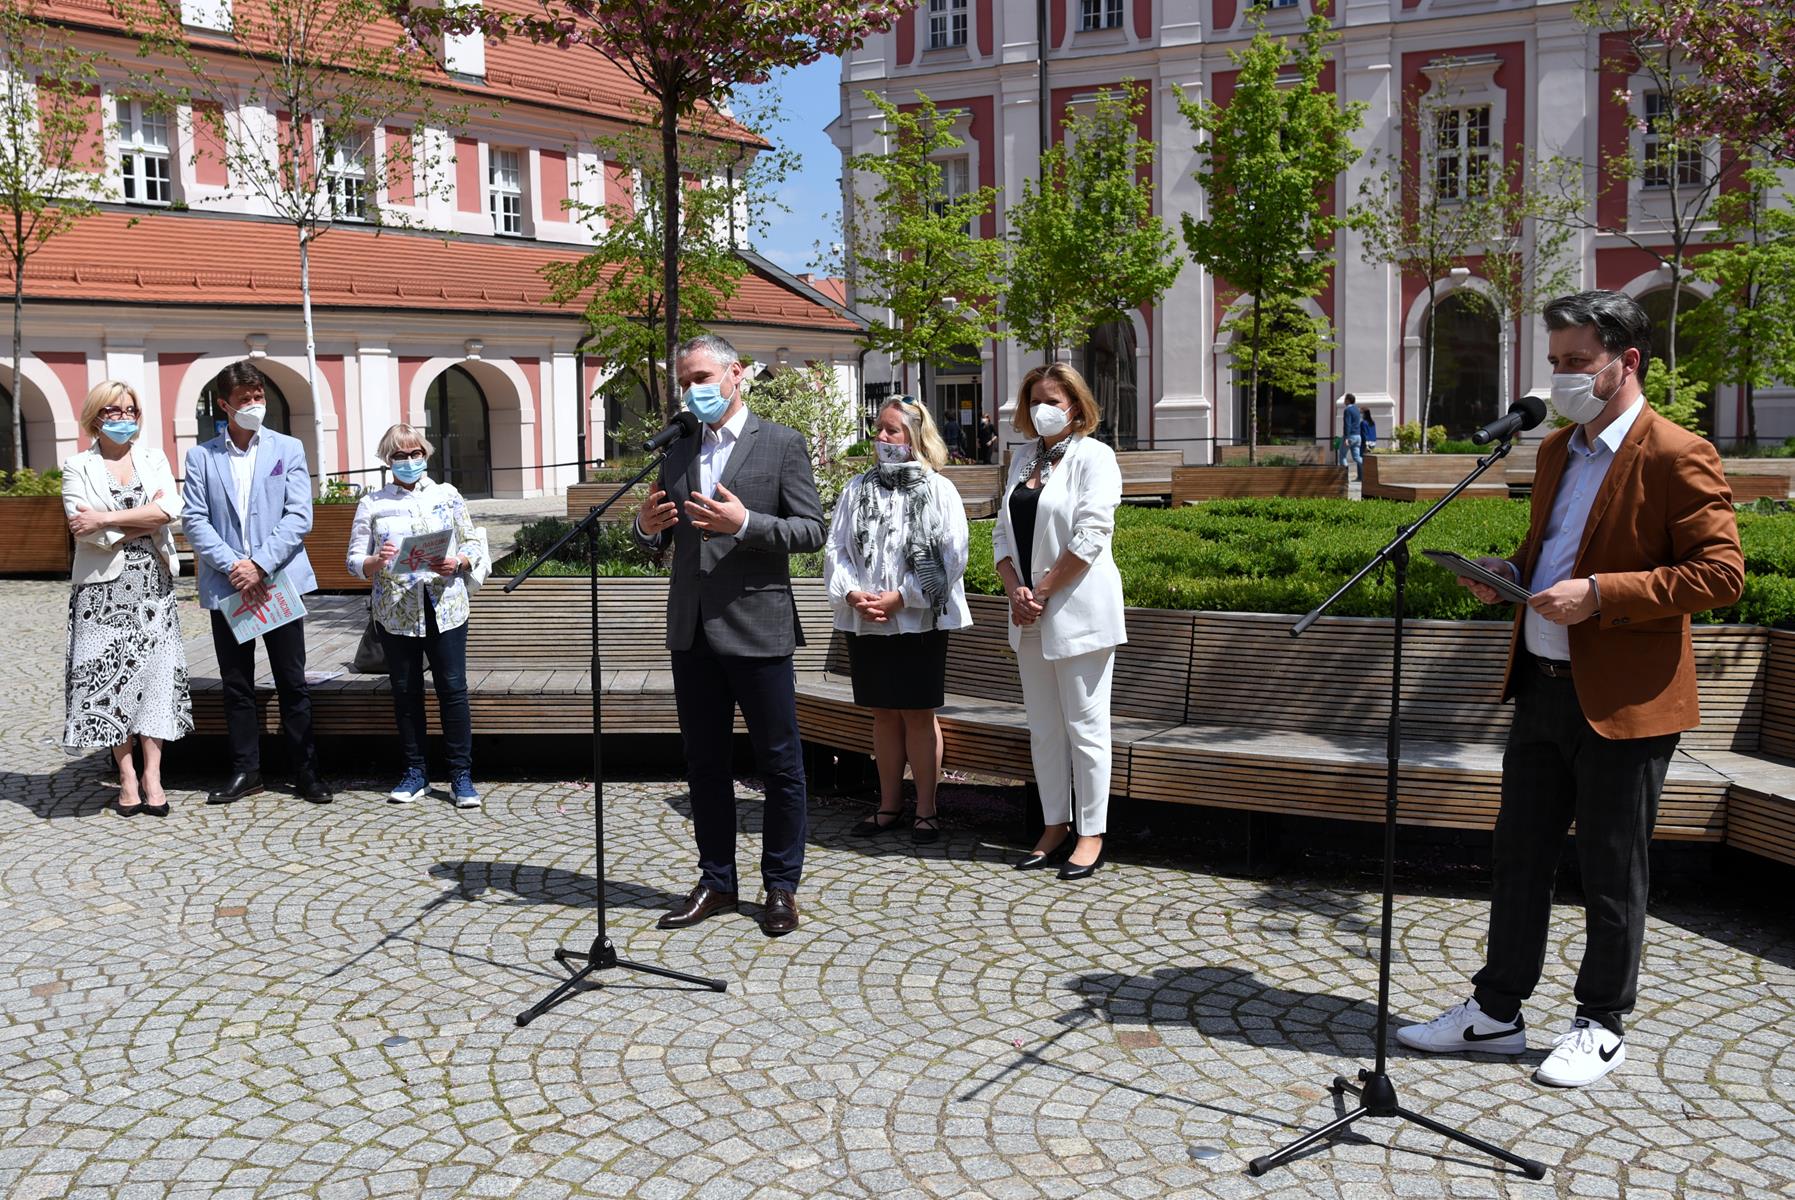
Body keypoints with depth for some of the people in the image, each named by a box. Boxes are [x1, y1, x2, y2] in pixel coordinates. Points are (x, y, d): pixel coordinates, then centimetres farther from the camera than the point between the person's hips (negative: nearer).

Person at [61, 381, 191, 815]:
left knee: (155, 670, -2)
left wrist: (105, 519, -13)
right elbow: (85, 531, -9)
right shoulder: (78, 467, 4)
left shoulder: (154, 459, 10)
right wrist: (146, 519, -8)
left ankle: (152, 775, 1)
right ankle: (127, 777, 5)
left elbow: (170, 509, -9)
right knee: (111, 675, -2)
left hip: (153, 583, 2)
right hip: (104, 585, -2)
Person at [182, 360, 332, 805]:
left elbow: (299, 517, -4)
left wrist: (260, 565, -14)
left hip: (280, 581, -1)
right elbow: (194, 520, 0)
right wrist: (232, 566, -13)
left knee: (292, 683, 3)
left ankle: (306, 771, 11)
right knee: (236, 685, 8)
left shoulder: (288, 449, 4)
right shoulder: (201, 457, 7)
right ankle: (245, 771, 18)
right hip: (226, 587, 1)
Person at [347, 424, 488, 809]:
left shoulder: (447, 496, 8)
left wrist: (457, 563, -12)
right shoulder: (372, 504, 7)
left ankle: (461, 775, 4)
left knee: (453, 688, -2)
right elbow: (353, 560, 5)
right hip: (396, 613, 1)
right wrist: (375, 563, -17)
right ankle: (415, 772, 18)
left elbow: (474, 543, 8)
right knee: (406, 692, 7)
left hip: (445, 608, -1)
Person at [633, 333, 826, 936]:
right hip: (692, 631, 5)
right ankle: (716, 881, 25)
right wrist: (647, 525, -6)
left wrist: (744, 523, -22)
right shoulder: (679, 452, 13)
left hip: (756, 628, -5)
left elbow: (810, 530, -8)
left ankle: (781, 885, 17)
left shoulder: (782, 444, -2)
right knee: (704, 763, 13)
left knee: (780, 764, 3)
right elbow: (661, 539, 17)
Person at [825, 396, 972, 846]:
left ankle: (926, 809, 10)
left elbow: (951, 556, -8)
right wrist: (852, 593, -10)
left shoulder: (938, 490, -2)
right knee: (883, 714, 10)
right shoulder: (858, 488, 10)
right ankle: (890, 805, 20)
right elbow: (836, 549, 8)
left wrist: (900, 597, -13)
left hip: (919, 620, -4)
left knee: (918, 714, 0)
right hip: (864, 622, 4)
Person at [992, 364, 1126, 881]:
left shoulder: (1094, 456, -6)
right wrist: (1015, 591, -4)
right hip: (1031, 617, 7)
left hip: (1078, 612, -7)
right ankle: (1056, 827, 20)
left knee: (1085, 727, -1)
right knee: (1043, 729, 11)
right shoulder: (1024, 458, 15)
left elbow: (1090, 537, -15)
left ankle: (1091, 834, 7)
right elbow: (1003, 533, 12)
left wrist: (1043, 591, -13)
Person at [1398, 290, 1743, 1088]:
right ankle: (1494, 1011, 26)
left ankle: (1601, 1027, 23)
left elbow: (1720, 573, -17)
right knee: (1518, 856, 14)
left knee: (1612, 874, 7)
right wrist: (1514, 571, 3)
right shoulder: (1558, 452, 13)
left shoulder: (1676, 456, -12)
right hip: (1543, 686, 8)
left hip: (1622, 702, -7)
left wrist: (1600, 594, -24)